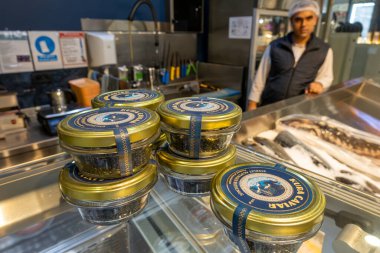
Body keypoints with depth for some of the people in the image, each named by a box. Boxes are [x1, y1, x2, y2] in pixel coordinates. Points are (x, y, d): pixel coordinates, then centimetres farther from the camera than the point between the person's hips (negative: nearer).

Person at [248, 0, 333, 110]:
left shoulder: (324, 50, 2)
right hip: (268, 107, 0)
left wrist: (319, 84, -9)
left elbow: (327, 76, 14)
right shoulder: (274, 46, -2)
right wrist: (252, 104, -1)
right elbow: (260, 77, 1)